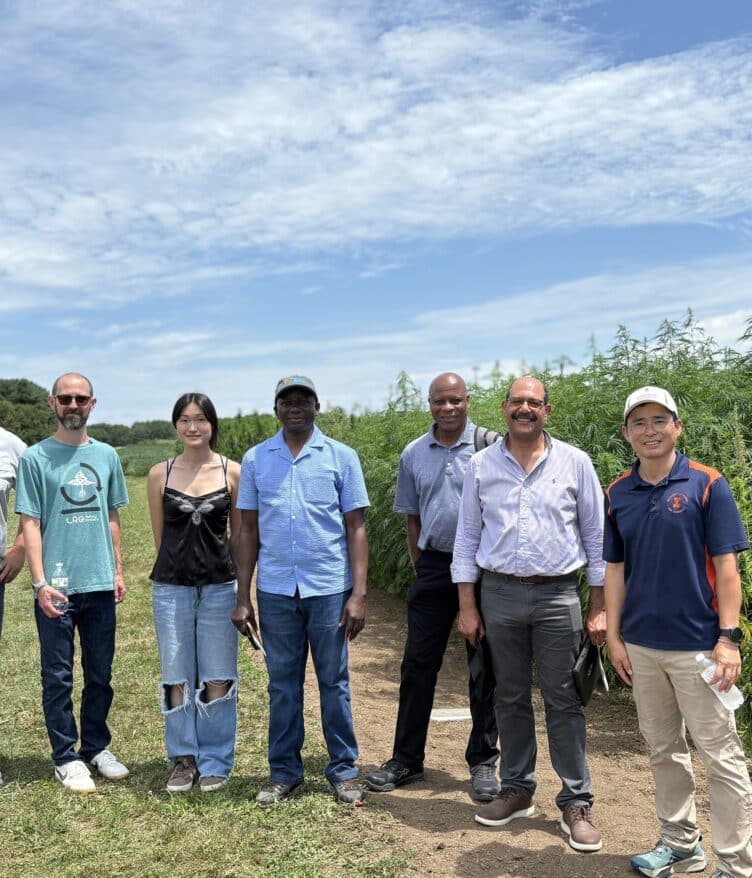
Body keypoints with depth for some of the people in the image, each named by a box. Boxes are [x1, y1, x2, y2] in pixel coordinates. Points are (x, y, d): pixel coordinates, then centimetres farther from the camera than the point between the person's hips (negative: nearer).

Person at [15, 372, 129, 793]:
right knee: (58, 677, 6)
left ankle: (96, 747, 27)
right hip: (58, 587, -3)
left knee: (101, 675, 12)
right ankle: (66, 758, 18)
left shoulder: (106, 455, 8)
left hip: (101, 585, 4)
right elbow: (30, 524, -5)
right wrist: (41, 583, -12)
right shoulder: (35, 457, -3)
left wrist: (118, 571, 10)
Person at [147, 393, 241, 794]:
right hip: (171, 587, 1)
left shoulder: (233, 472, -1)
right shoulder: (160, 473, 2)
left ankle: (215, 762, 20)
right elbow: (160, 535, 9)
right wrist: (181, 562, 10)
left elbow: (240, 534, 6)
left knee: (217, 678, 5)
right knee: (177, 677, 8)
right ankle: (183, 758, 24)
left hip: (219, 587, -1)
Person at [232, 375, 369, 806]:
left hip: (329, 589, -2)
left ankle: (344, 770, 21)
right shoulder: (255, 460, 5)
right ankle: (284, 771, 25)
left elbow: (356, 528, -1)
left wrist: (359, 593, -7)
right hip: (276, 591, 2)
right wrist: (243, 598, 5)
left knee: (334, 682, 8)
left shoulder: (342, 457, 0)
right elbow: (249, 531, 8)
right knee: (283, 684, 12)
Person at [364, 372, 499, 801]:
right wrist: (420, 566, 10)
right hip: (433, 567, 4)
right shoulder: (414, 454, 7)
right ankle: (406, 759, 21)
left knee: (485, 667, 7)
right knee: (418, 665, 8)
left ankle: (483, 762, 21)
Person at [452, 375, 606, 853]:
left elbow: (597, 536, 2)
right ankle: (517, 790, 27)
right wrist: (467, 606, 3)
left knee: (563, 701, 3)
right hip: (500, 595, 2)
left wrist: (600, 607, 0)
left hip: (558, 596, -2)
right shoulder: (481, 465, 3)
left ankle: (577, 803, 15)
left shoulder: (575, 463, -1)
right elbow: (468, 536, 6)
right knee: (511, 699, 12)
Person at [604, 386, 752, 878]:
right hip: (641, 647, 5)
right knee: (664, 751, 17)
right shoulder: (618, 494, 4)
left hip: (697, 645, -5)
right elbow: (616, 569, 9)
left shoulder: (707, 485, -8)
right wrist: (614, 637, 5)